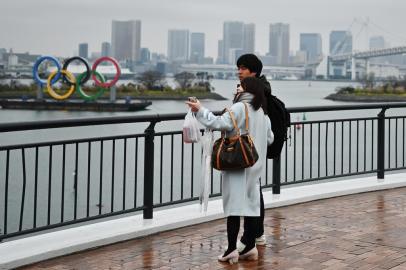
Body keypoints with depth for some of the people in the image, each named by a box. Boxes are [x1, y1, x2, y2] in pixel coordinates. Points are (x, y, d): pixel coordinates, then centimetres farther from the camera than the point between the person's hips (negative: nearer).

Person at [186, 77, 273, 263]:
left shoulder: (239, 108, -10)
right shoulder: (262, 112, 13)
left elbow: (220, 123, -23)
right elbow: (269, 139, 19)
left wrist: (200, 110, -17)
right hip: (254, 166, 8)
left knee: (233, 206, -6)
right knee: (251, 204, 9)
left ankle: (232, 250, -6)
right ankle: (250, 247, 12)